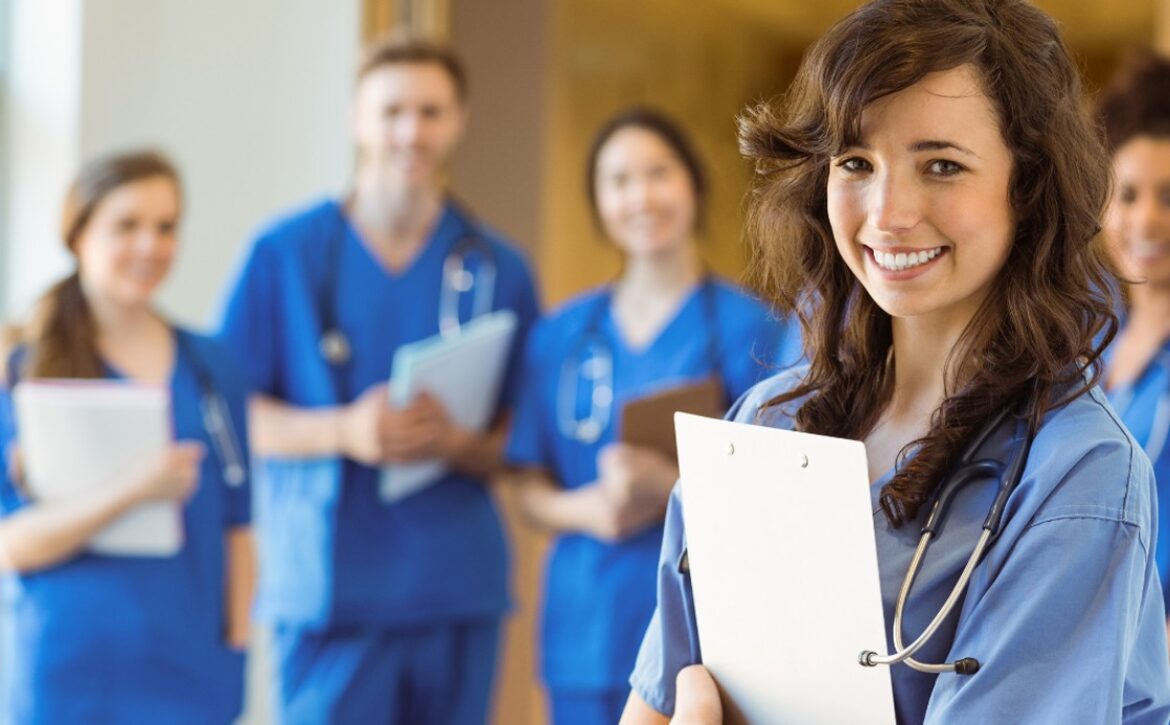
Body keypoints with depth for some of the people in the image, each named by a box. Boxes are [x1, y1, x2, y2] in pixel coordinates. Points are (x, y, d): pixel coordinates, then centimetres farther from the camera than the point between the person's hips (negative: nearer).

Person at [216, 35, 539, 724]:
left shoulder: (498, 268, 9)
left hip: (459, 586, 2)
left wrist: (458, 442, -14)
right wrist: (343, 430, -15)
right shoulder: (285, 253, 3)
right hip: (329, 585, -2)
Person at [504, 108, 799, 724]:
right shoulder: (562, 335, 12)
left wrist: (671, 486, -20)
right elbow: (530, 488, 13)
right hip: (586, 632, 3)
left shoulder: (746, 326, -1)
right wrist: (585, 511, -9)